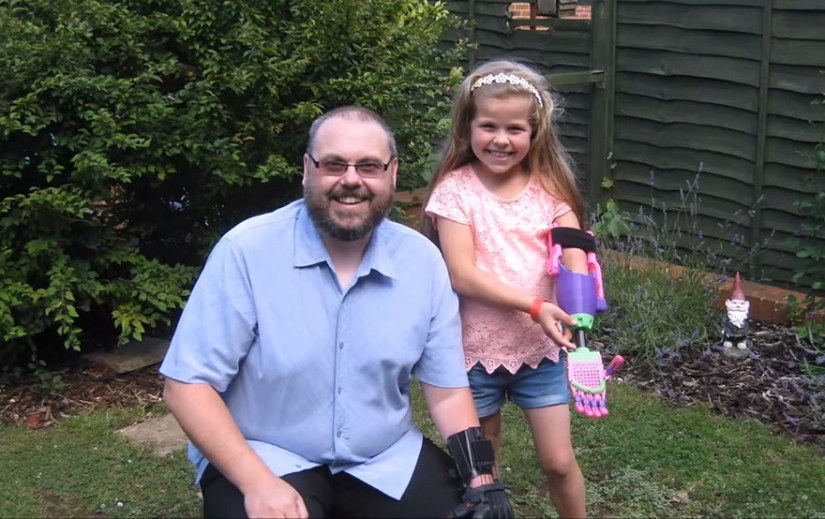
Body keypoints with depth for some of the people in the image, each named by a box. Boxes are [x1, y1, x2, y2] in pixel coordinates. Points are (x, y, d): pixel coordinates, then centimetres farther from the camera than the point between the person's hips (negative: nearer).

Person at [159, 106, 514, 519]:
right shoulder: (246, 251, -14)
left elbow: (446, 389, 5)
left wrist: (479, 477, -8)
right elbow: (186, 384, -14)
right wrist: (258, 482, -24)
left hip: (387, 460, 4)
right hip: (265, 459, -3)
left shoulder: (422, 260, -3)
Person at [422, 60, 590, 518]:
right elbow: (462, 275, -18)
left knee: (558, 462, 8)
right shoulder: (455, 189, -10)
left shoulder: (549, 186, -2)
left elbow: (575, 259, -11)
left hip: (541, 349, 2)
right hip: (475, 351, -1)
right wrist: (535, 306, -27)